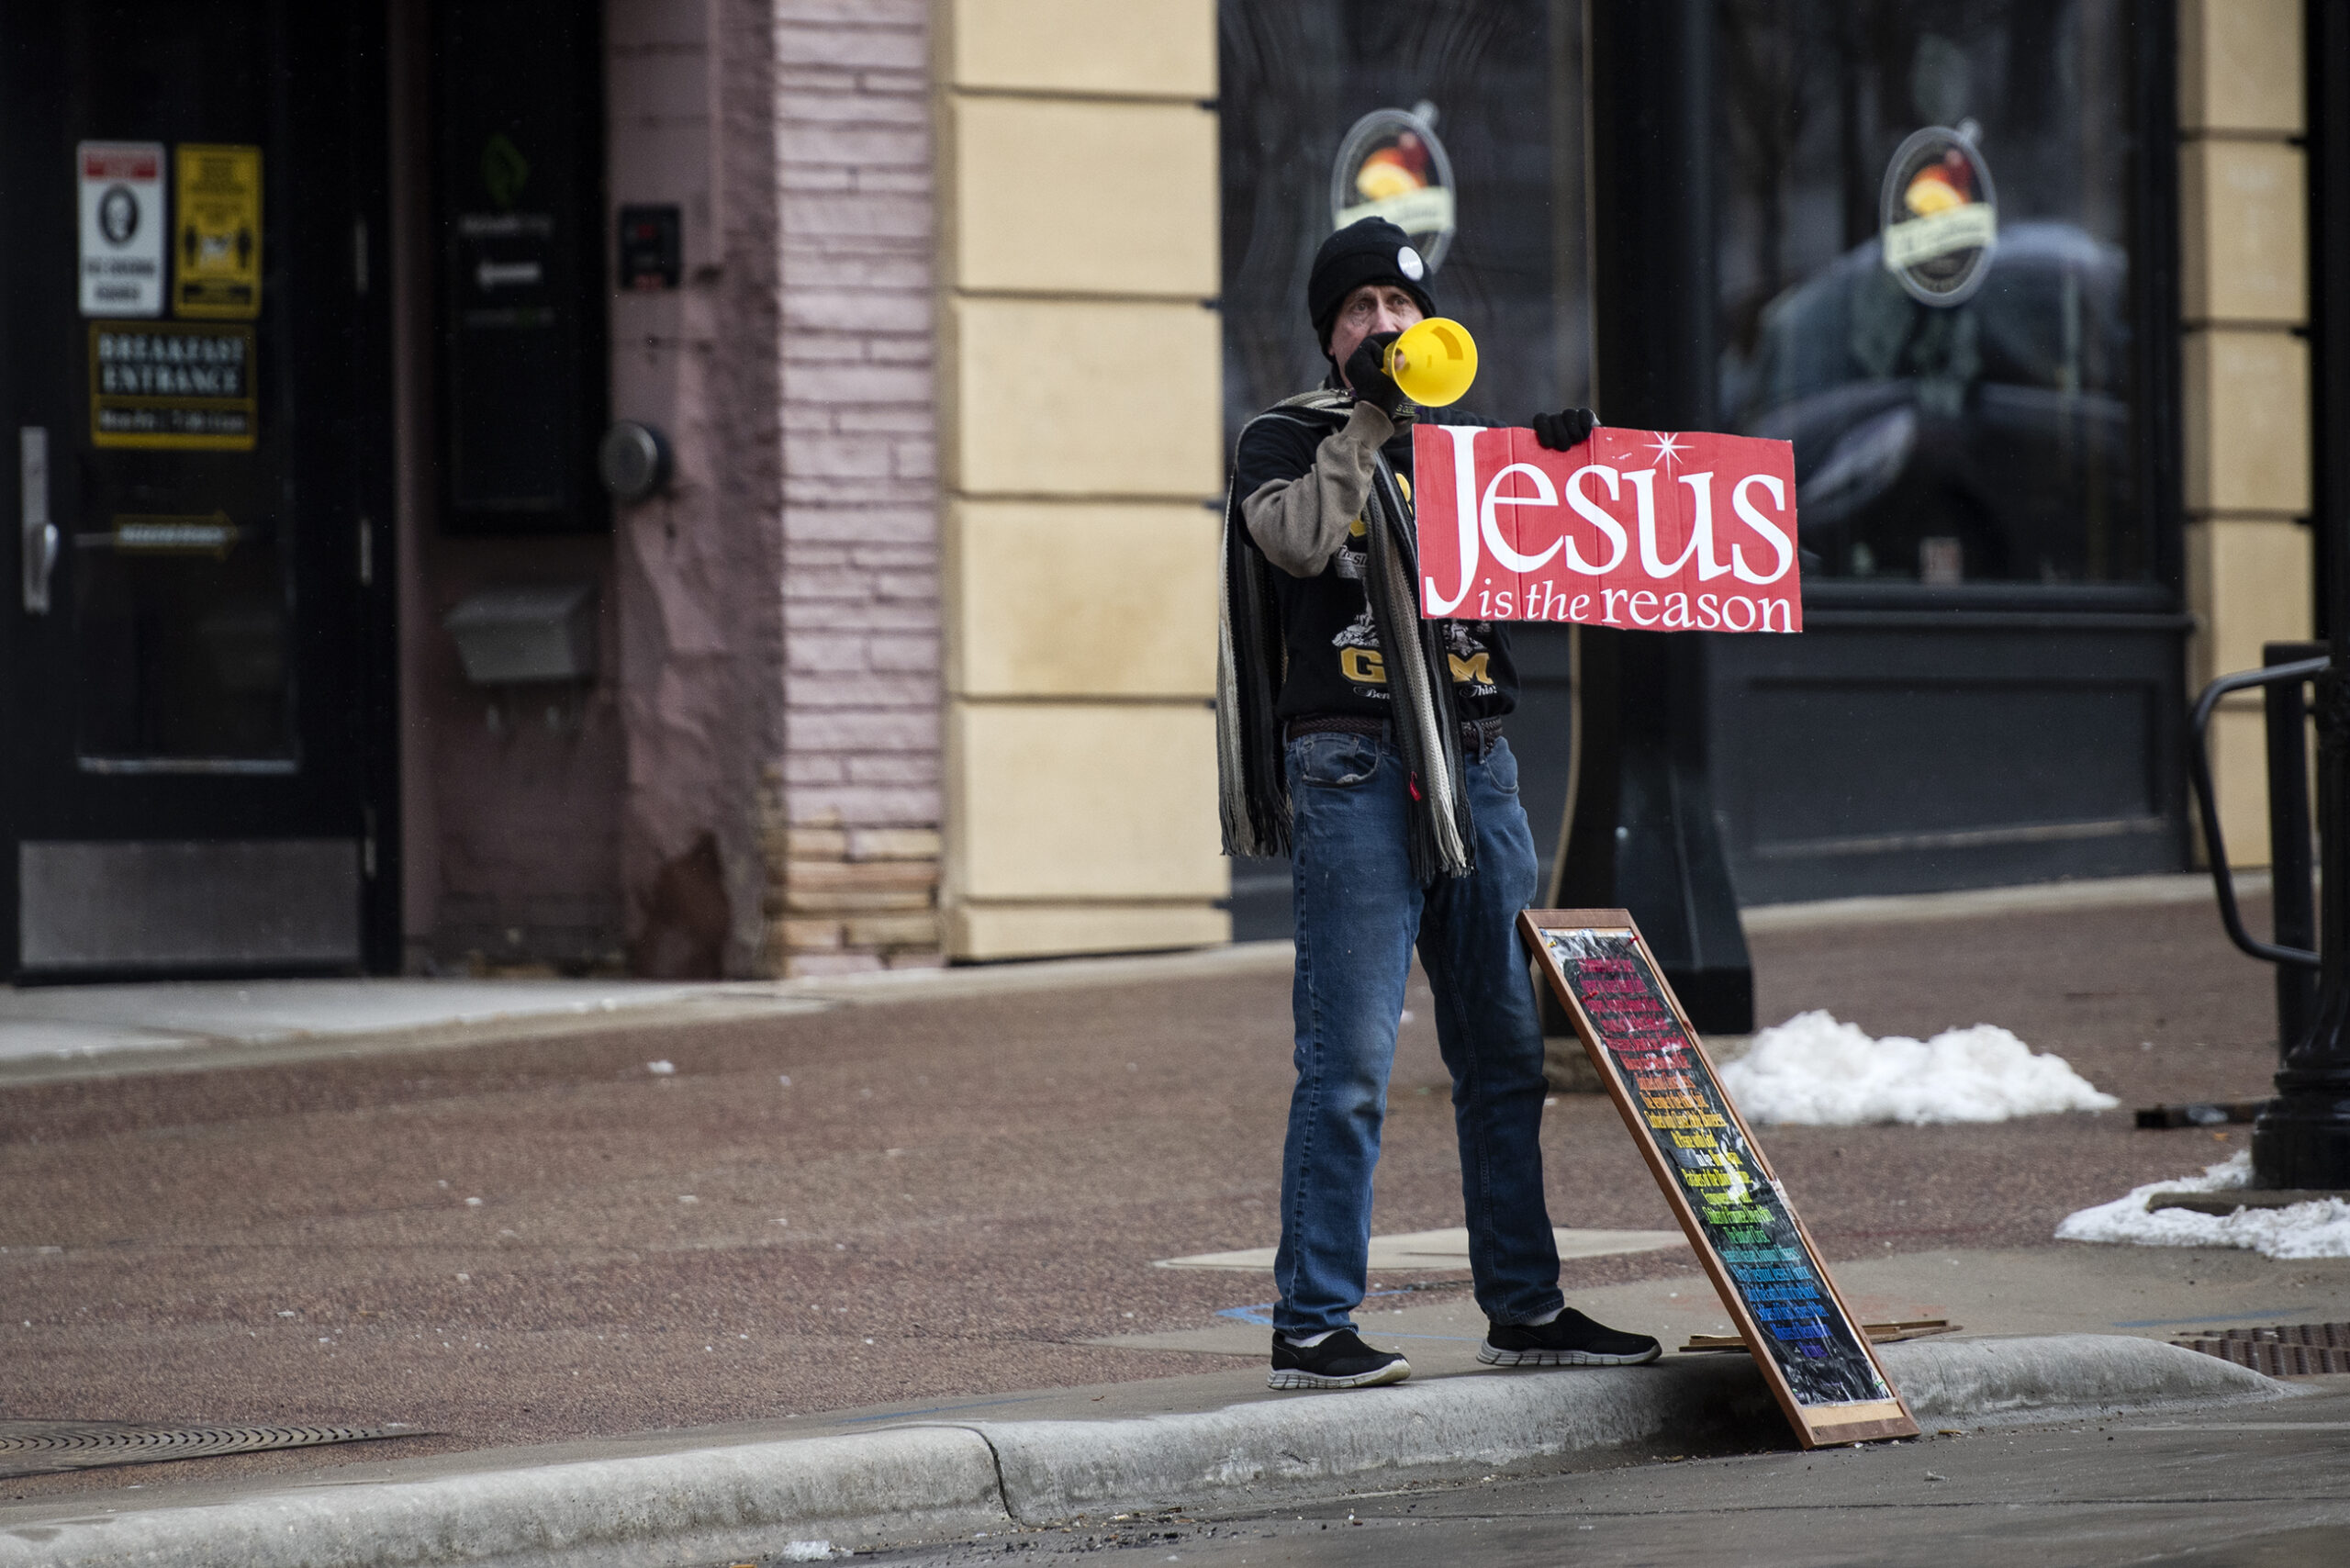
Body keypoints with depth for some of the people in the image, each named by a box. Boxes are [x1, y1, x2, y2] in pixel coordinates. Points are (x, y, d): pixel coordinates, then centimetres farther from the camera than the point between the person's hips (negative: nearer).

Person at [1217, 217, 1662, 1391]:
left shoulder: (1467, 443, 20)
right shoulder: (1287, 440, 4)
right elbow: (1298, 538, -16)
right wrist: (1370, 414, -14)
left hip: (1474, 761, 6)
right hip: (1353, 771, -6)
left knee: (1507, 1049, 8)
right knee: (1349, 1057, -9)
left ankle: (1524, 1306, 17)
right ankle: (1313, 1327, -7)